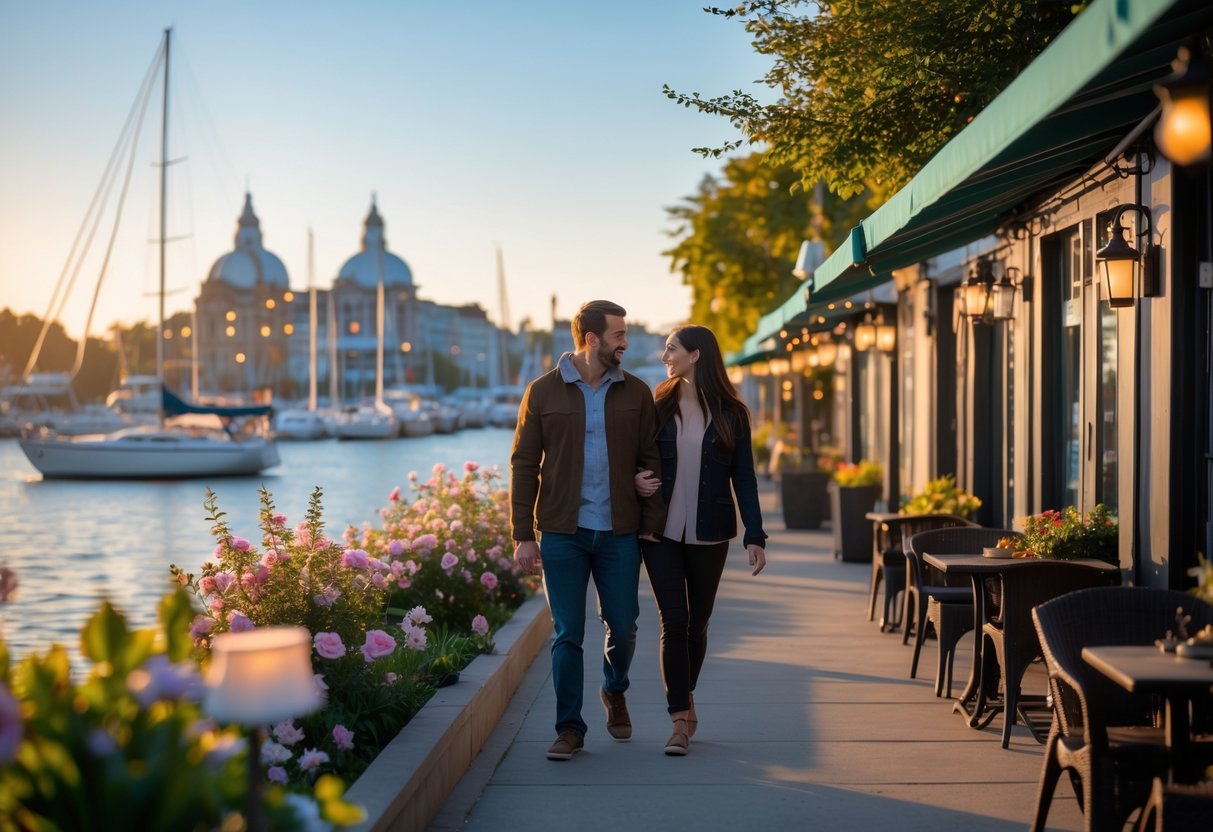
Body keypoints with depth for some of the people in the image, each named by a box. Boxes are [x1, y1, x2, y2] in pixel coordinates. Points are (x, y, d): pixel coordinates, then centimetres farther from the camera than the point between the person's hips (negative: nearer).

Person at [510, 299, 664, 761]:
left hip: (619, 533, 2)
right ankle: (570, 728, 11)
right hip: (562, 533, -1)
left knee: (622, 626, 7)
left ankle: (614, 692, 37)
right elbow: (523, 465, 1)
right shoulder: (543, 392, 1)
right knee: (567, 635, 1)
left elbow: (650, 462, 7)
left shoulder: (636, 393, 6)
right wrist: (523, 536, -4)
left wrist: (652, 527, -1)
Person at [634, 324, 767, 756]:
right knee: (674, 621, -8)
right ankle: (680, 721, -3)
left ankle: (685, 699, 34)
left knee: (697, 624, 10)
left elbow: (744, 477, 1)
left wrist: (755, 535, -5)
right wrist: (636, 481, -11)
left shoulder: (731, 414, 0)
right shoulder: (658, 407, 3)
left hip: (708, 535, 0)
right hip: (661, 532, 0)